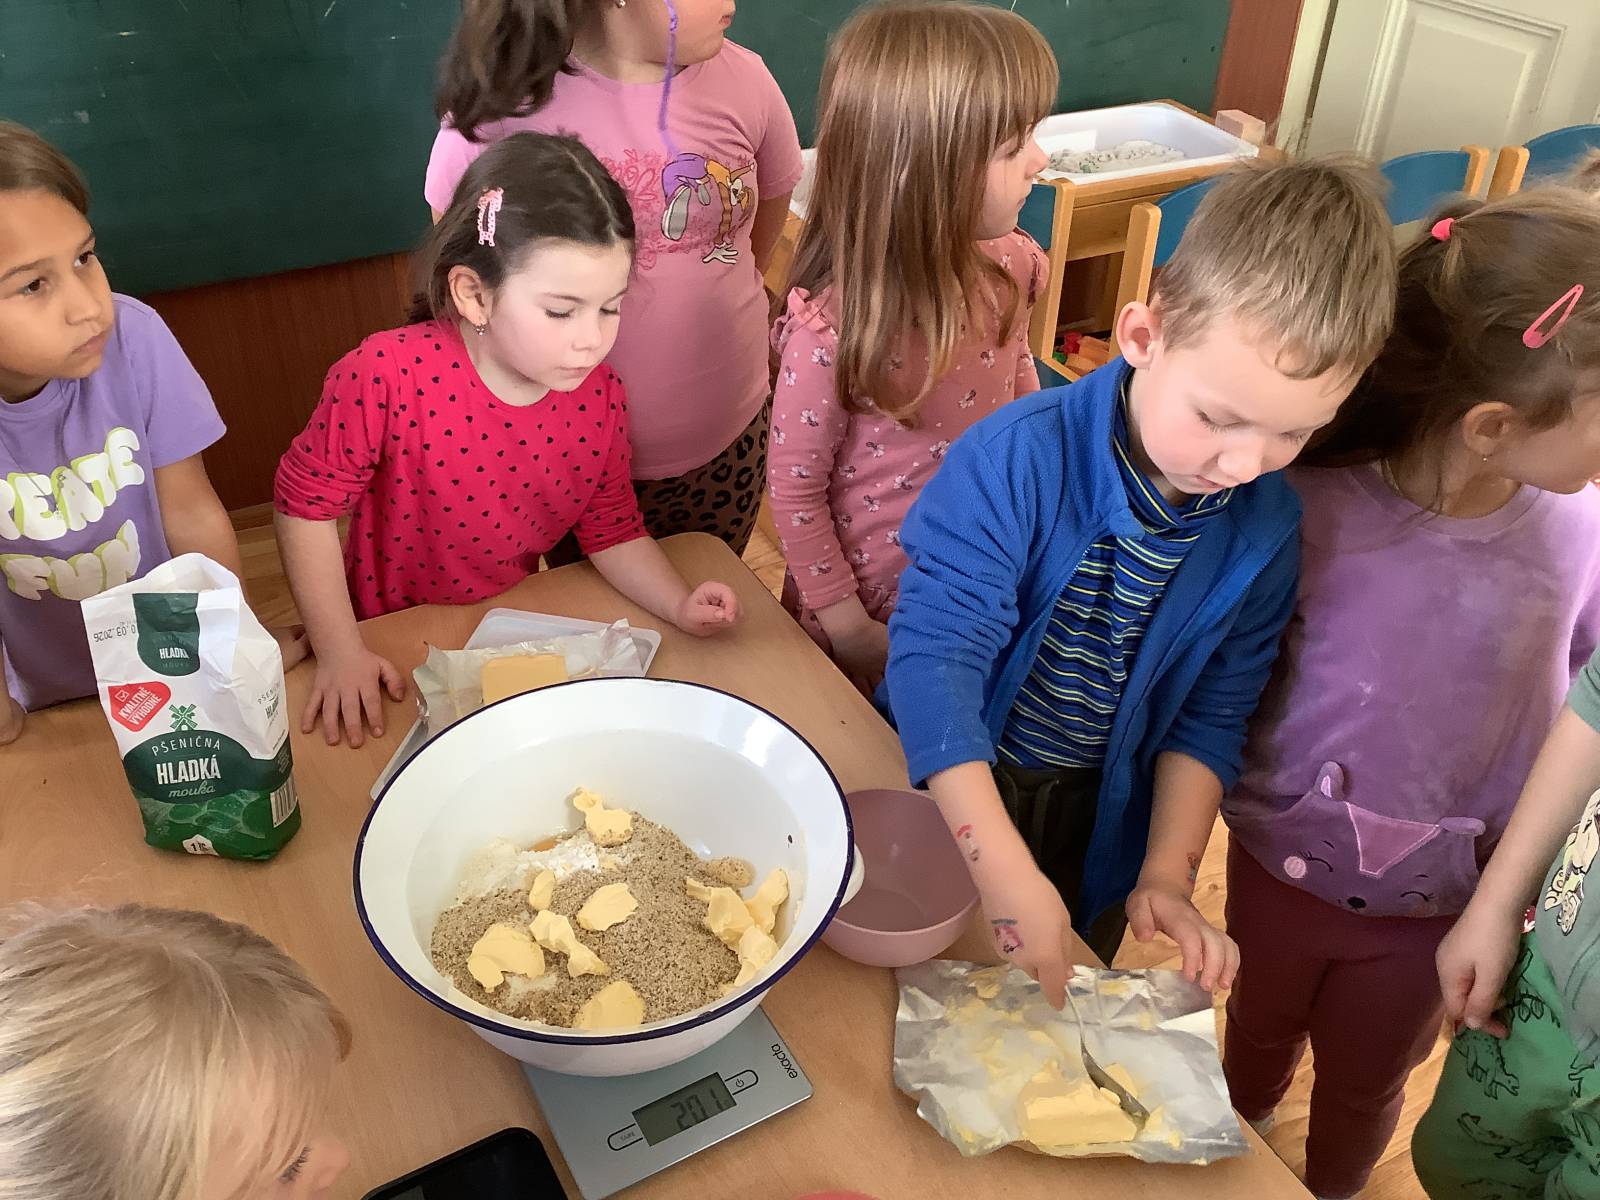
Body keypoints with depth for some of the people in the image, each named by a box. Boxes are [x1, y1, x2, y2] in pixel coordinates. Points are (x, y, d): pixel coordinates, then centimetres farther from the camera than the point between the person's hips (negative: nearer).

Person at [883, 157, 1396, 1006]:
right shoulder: (1022, 457, -30)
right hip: (953, 795, -3)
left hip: (1101, 819, 4)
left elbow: (1210, 715, -5)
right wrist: (1006, 870, -40)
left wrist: (1167, 874, -13)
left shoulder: (1266, 524, -14)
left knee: (1063, 1016, 28)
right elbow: (935, 650, -35)